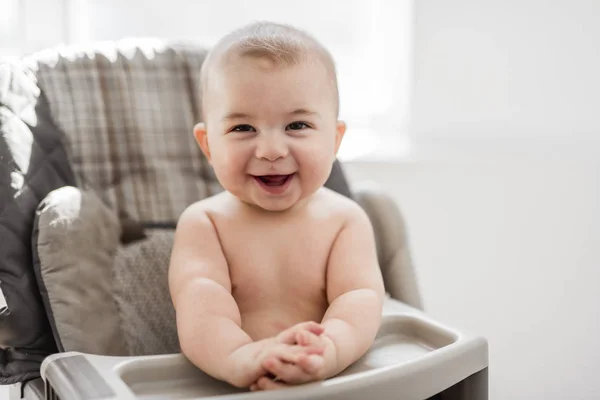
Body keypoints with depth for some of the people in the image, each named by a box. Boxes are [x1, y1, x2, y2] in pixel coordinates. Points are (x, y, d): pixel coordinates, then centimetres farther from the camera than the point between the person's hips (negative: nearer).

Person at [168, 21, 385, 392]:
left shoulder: (345, 220, 1)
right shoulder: (203, 222, -1)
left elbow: (360, 298, -12)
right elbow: (201, 300, -17)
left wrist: (330, 349, -35)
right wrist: (239, 357, -38)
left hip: (332, 388, 3)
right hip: (221, 388, -2)